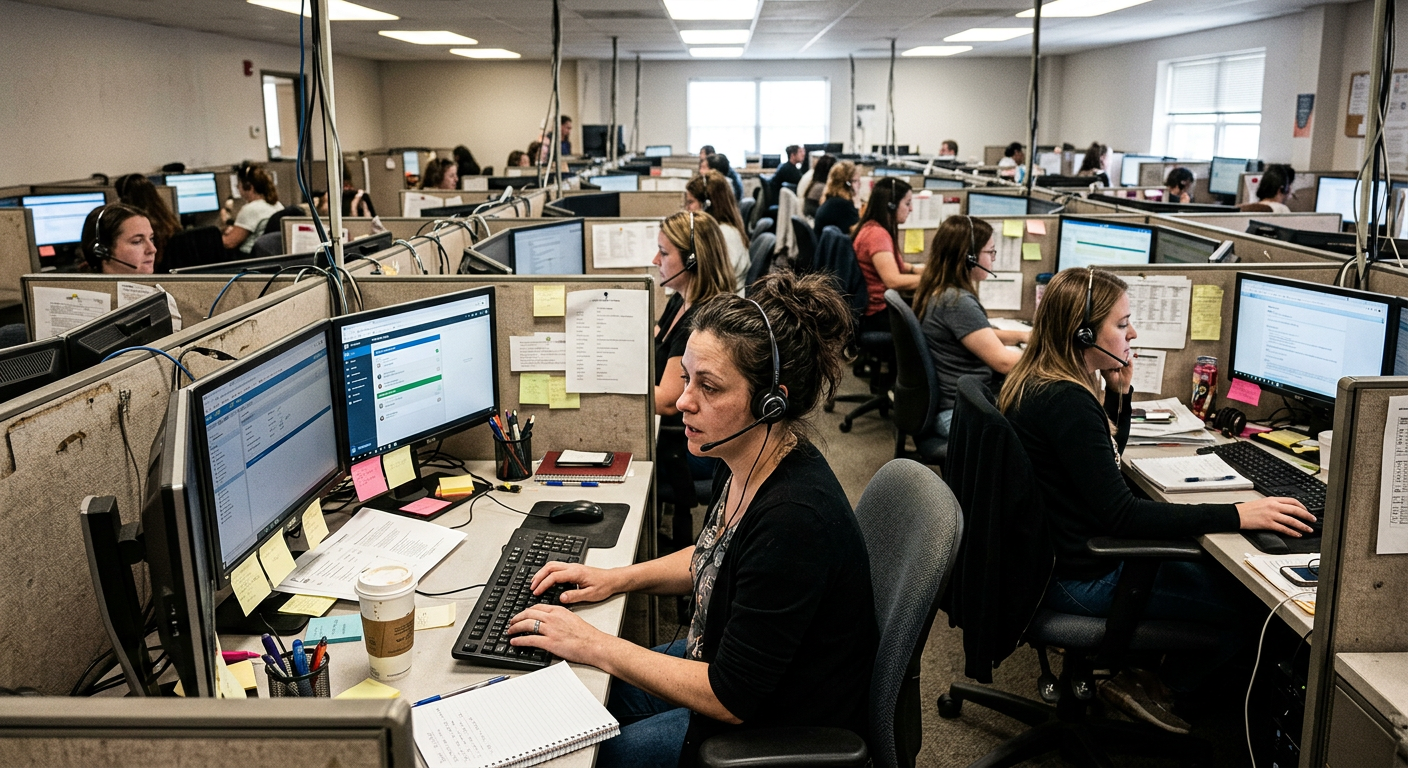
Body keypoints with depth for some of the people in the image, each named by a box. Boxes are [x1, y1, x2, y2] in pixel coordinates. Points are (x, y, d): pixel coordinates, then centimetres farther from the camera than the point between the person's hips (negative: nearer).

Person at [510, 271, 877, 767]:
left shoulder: (796, 518, -35)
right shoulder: (744, 464, -7)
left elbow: (730, 698, -28)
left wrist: (593, 646, -22)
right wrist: (618, 577, 3)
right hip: (721, 662, 8)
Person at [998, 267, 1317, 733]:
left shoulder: (1037, 381, 4)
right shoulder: (1066, 403, -27)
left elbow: (1107, 457, 18)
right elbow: (1121, 515, -29)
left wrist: (1120, 391, 2)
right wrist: (1237, 515, -27)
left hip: (1055, 551, 10)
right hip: (1081, 580, -10)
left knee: (1217, 568, 17)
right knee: (1248, 602, -3)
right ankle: (1158, 686, 13)